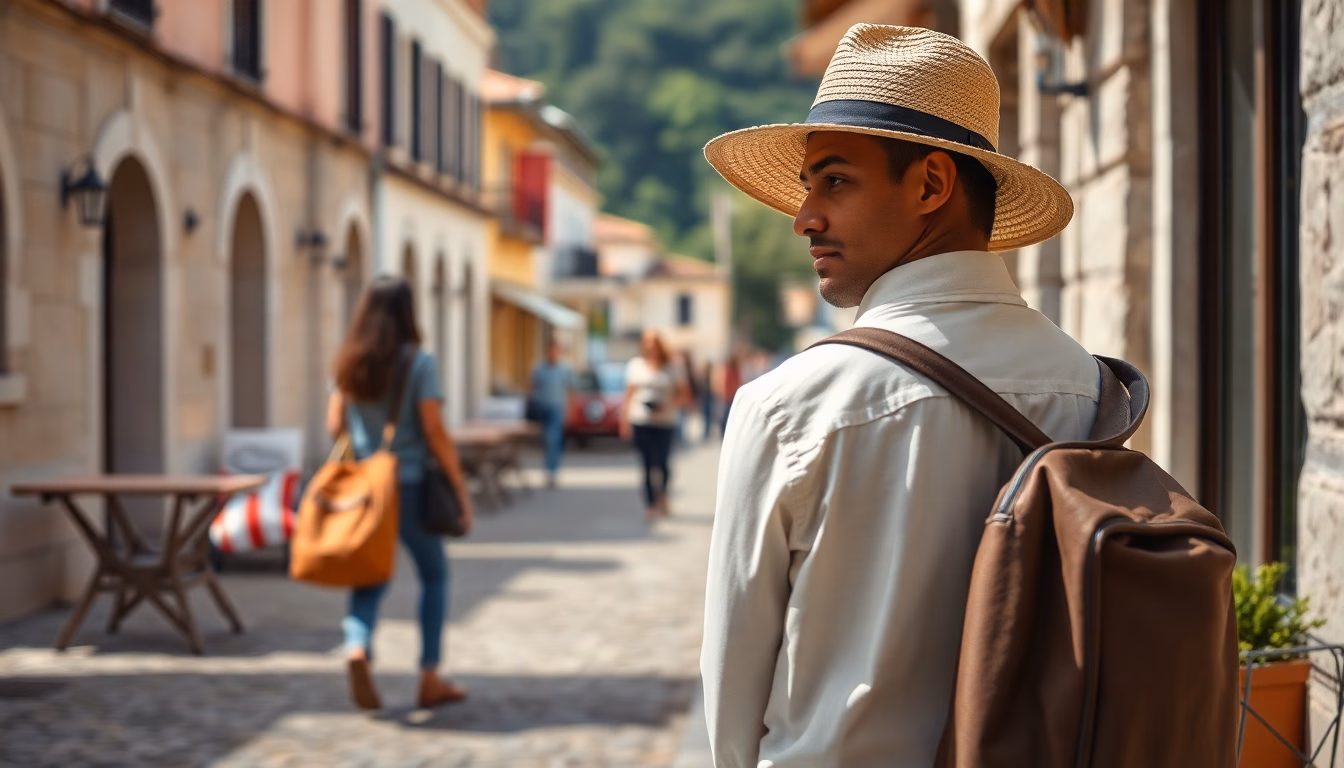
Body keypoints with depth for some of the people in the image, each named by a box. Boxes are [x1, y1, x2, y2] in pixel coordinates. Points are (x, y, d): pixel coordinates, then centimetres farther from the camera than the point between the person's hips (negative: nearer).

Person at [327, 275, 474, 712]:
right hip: (408, 484, -4)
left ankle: (357, 647, -20)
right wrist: (461, 490, -6)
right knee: (434, 575, 14)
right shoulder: (418, 362, -11)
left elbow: (335, 427, 6)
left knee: (370, 577, 10)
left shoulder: (349, 364, 3)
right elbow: (435, 434, -13)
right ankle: (430, 679, 16)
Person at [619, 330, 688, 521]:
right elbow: (629, 395, 11)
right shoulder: (636, 366, 8)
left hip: (664, 421, -1)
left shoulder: (670, 368, 3)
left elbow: (682, 396, 4)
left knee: (662, 462, -2)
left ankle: (662, 495, 27)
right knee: (647, 464, -3)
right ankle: (650, 505, 1)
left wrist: (668, 406, -14)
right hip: (640, 422, 1)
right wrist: (625, 420, 5)